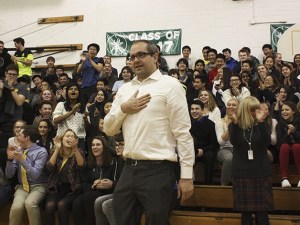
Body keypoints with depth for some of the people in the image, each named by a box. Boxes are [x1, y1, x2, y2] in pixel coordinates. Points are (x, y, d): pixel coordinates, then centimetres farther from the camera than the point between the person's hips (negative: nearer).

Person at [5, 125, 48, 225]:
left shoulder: (41, 151, -9)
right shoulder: (18, 151, 7)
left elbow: (35, 174, -20)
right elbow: (9, 175, 4)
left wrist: (22, 160, -28)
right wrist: (10, 159, -12)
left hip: (38, 186, -3)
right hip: (22, 186, 3)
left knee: (30, 203, -34)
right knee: (16, 206, -28)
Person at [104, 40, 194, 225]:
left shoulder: (169, 85, -3)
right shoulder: (125, 89, 14)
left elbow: (183, 132, -7)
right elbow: (109, 129, 16)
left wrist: (186, 174, -11)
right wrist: (123, 109, -3)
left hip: (157, 170, -5)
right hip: (129, 169, 6)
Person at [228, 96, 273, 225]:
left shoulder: (262, 125, 3)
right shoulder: (235, 125, 2)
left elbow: (267, 142, -14)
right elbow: (234, 142, -16)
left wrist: (261, 122, -24)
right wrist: (235, 123, -28)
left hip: (261, 172, 0)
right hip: (242, 173, 0)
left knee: (262, 211, 0)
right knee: (245, 211, 4)